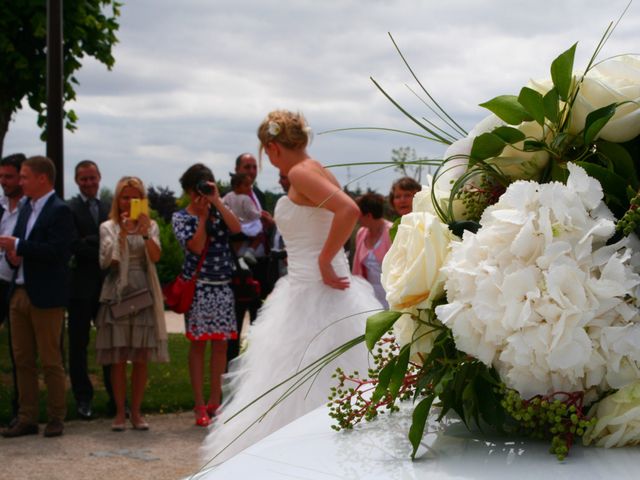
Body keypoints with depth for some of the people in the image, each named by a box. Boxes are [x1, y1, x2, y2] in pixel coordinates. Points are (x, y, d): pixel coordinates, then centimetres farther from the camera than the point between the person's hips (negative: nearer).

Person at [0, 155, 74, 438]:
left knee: (50, 361, 0)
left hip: (45, 297, -8)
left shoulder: (59, 211, -10)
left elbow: (57, 251, -22)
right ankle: (27, 419, 17)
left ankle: (56, 419, 9)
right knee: (23, 360, 10)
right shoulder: (26, 209, 16)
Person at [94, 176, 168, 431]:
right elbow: (106, 261, -9)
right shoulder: (108, 228, 5)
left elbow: (155, 257, -8)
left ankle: (136, 412, 10)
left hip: (143, 294, 1)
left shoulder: (150, 226, 9)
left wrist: (145, 233, -24)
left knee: (141, 359, 2)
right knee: (118, 359, -1)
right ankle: (120, 413, 7)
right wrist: (122, 234, -20)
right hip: (117, 295, -1)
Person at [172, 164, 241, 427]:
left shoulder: (219, 210, 10)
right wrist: (202, 216, -8)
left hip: (223, 286, 3)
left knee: (221, 344, 5)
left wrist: (217, 201, -12)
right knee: (198, 344, 0)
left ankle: (214, 401, 14)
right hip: (198, 287, -3)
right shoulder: (181, 217, 2)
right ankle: (200, 405, 5)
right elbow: (196, 246, -12)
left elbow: (236, 228, -10)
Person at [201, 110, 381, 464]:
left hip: (313, 297, -10)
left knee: (300, 391, -5)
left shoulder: (301, 172, -14)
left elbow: (349, 210, -29)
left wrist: (325, 262, -22)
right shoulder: (314, 171, 13)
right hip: (313, 292, 10)